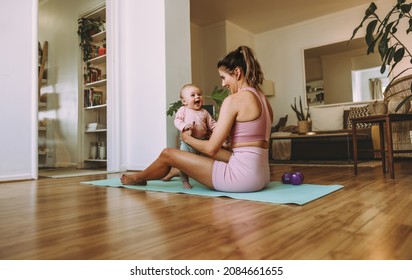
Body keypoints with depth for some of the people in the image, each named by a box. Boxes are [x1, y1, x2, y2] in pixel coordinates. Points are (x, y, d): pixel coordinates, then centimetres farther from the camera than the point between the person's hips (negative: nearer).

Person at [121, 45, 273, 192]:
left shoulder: (233, 100, -12)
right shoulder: (263, 100, 13)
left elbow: (211, 148, -12)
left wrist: (187, 138, 7)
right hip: (261, 175, 9)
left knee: (168, 154, 6)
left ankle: (138, 178, 35)